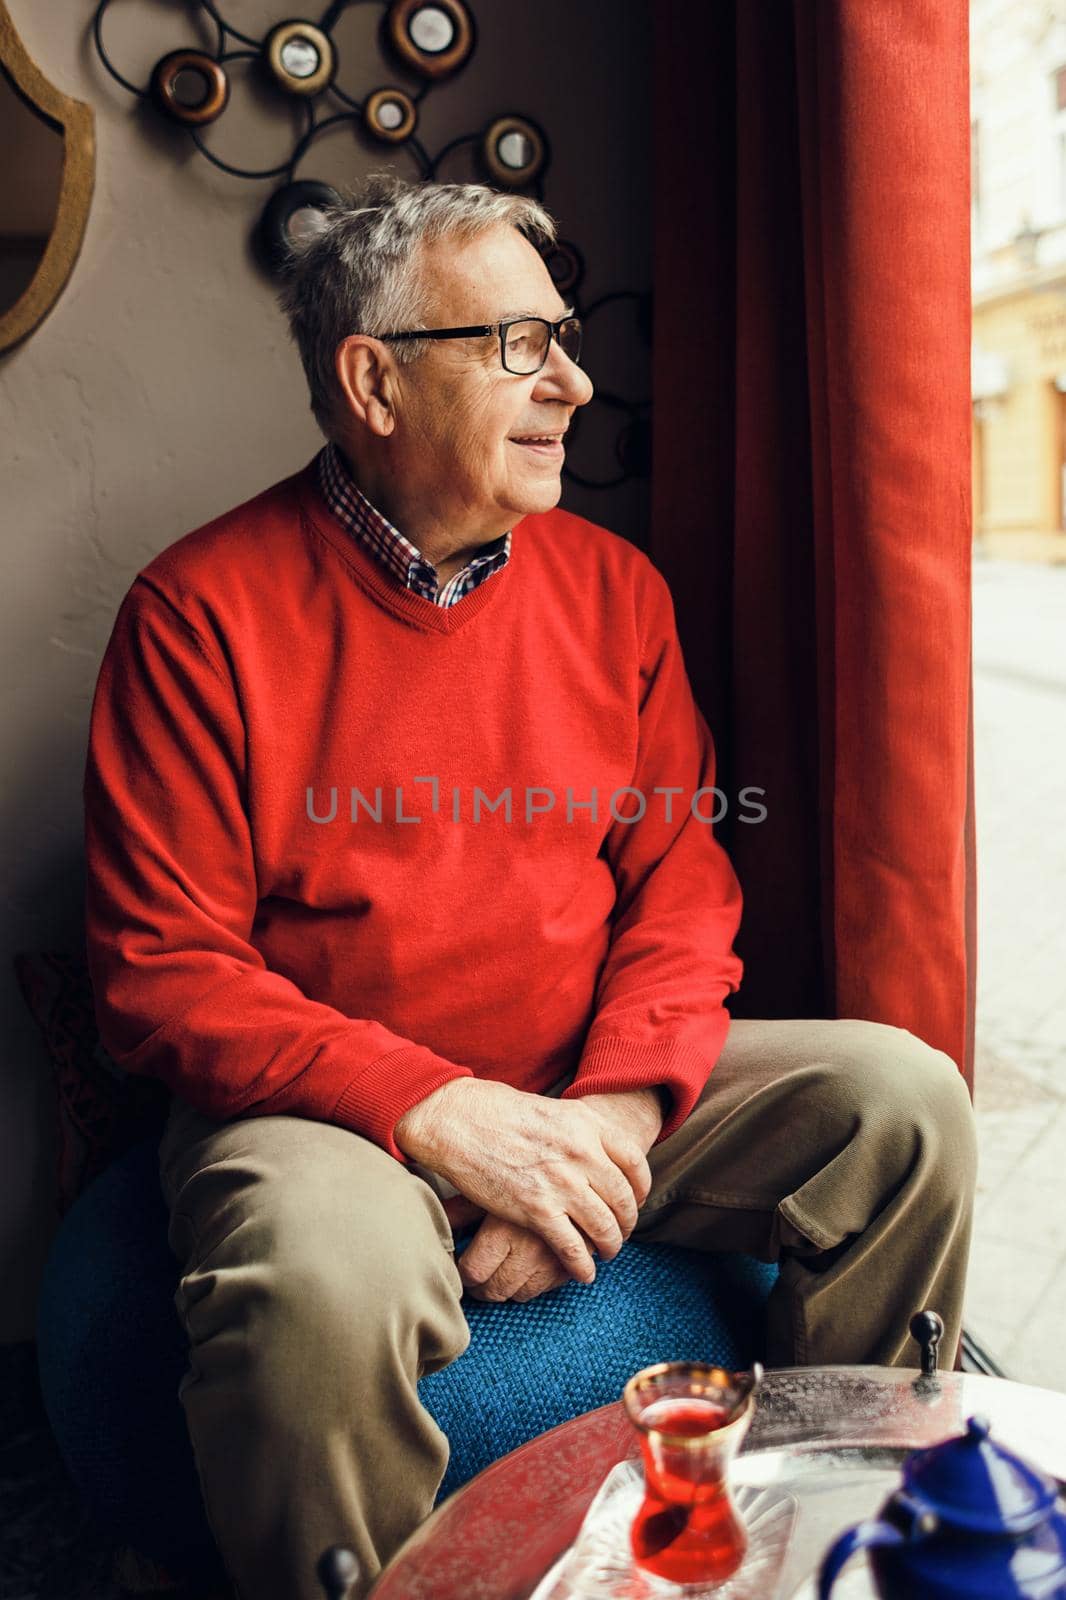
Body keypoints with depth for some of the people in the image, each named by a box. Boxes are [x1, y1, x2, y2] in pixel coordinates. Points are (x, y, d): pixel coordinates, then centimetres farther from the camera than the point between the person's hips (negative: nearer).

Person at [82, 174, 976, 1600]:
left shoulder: (614, 587, 6)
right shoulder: (203, 612, -8)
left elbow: (683, 880, 5)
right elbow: (162, 971, -11)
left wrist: (617, 1108, -14)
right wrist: (439, 1112, -21)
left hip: (593, 1094, 5)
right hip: (334, 1107, -4)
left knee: (902, 1098, -11)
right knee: (323, 1282, -36)